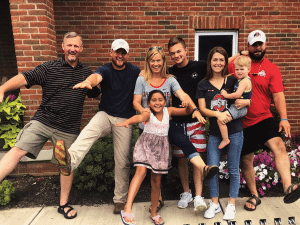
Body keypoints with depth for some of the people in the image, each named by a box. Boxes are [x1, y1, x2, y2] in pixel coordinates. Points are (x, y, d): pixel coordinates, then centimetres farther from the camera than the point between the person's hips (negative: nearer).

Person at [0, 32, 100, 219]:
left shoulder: (87, 73, 7)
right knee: (18, 150, -15)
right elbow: (25, 78, -15)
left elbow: (95, 94, 22)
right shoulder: (49, 68, -1)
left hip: (69, 129, 2)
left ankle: (64, 204, 27)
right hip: (42, 121, -1)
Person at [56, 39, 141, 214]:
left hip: (125, 120, 0)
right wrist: (88, 82, -51)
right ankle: (71, 159, -57)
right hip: (105, 115, 0)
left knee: (122, 162, 1)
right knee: (90, 130, -36)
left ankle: (120, 199, 15)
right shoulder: (105, 70, -4)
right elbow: (97, 76, -27)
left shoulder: (135, 71, 3)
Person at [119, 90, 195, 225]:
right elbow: (139, 117, -32)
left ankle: (154, 213, 27)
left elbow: (188, 111, 9)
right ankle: (127, 208, -30)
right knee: (141, 171, -28)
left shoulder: (168, 111, 5)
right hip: (146, 144, -3)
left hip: (161, 147, 4)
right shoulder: (148, 114, -9)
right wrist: (127, 121, -53)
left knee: (156, 181, 9)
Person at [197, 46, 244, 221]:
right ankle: (214, 204, 21)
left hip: (234, 131, -1)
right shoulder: (204, 85, 7)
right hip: (214, 132, 1)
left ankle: (232, 205, 25)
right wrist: (218, 114, -17)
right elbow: (202, 109, 0)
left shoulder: (232, 81, 5)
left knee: (233, 169, 7)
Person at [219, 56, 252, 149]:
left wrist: (226, 95, -16)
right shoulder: (241, 79, 15)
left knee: (220, 120, -21)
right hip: (238, 107, 11)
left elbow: (237, 94, -28)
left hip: (239, 108, -11)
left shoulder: (244, 81, -17)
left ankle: (225, 139, -10)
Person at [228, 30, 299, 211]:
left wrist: (284, 118, -19)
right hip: (242, 123, 1)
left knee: (279, 145, -28)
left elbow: (278, 95, -7)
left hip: (264, 119, -1)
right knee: (246, 160, 10)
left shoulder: (272, 69, 1)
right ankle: (254, 196, 29)